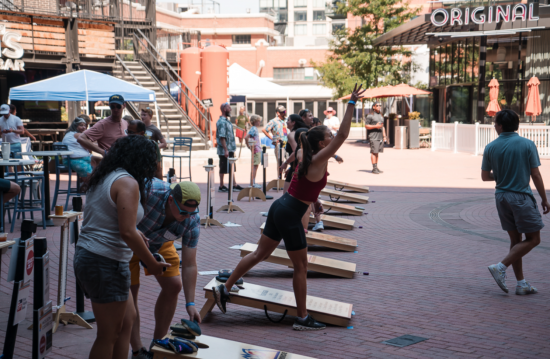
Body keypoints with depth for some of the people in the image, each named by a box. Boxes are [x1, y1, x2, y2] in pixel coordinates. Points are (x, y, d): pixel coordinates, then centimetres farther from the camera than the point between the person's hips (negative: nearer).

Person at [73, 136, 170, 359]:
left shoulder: (100, 179, 12)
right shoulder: (128, 183, -15)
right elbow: (127, 232, -22)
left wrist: (137, 236, 21)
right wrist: (152, 264, -12)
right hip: (106, 263, -9)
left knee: (127, 319, 20)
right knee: (108, 336, 1)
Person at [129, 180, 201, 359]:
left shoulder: (192, 221, -27)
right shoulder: (149, 189, -41)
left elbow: (189, 265, -21)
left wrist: (190, 303, -25)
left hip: (159, 243, 4)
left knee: (173, 285, -1)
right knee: (130, 289, -9)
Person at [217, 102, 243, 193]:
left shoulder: (227, 121, 14)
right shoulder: (222, 122, -16)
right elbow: (222, 137, -21)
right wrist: (226, 150, -24)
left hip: (230, 149, 10)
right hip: (224, 150, -10)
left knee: (232, 168, 12)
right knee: (223, 169, -1)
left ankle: (234, 185, 16)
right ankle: (221, 187, 7)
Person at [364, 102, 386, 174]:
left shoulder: (381, 116, 21)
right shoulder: (370, 116, -3)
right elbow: (366, 126, -6)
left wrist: (384, 136, 19)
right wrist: (375, 126, -16)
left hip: (380, 137, 7)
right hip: (374, 137, -7)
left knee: (377, 152, 7)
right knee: (374, 152, -10)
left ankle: (376, 168, 9)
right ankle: (374, 168, -11)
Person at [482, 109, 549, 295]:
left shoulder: (490, 148, 0)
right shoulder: (527, 145, -8)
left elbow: (485, 176, 6)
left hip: (501, 196, 5)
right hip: (522, 196, -5)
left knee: (515, 239, 12)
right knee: (533, 239, 4)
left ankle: (521, 283, 13)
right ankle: (501, 267, -8)